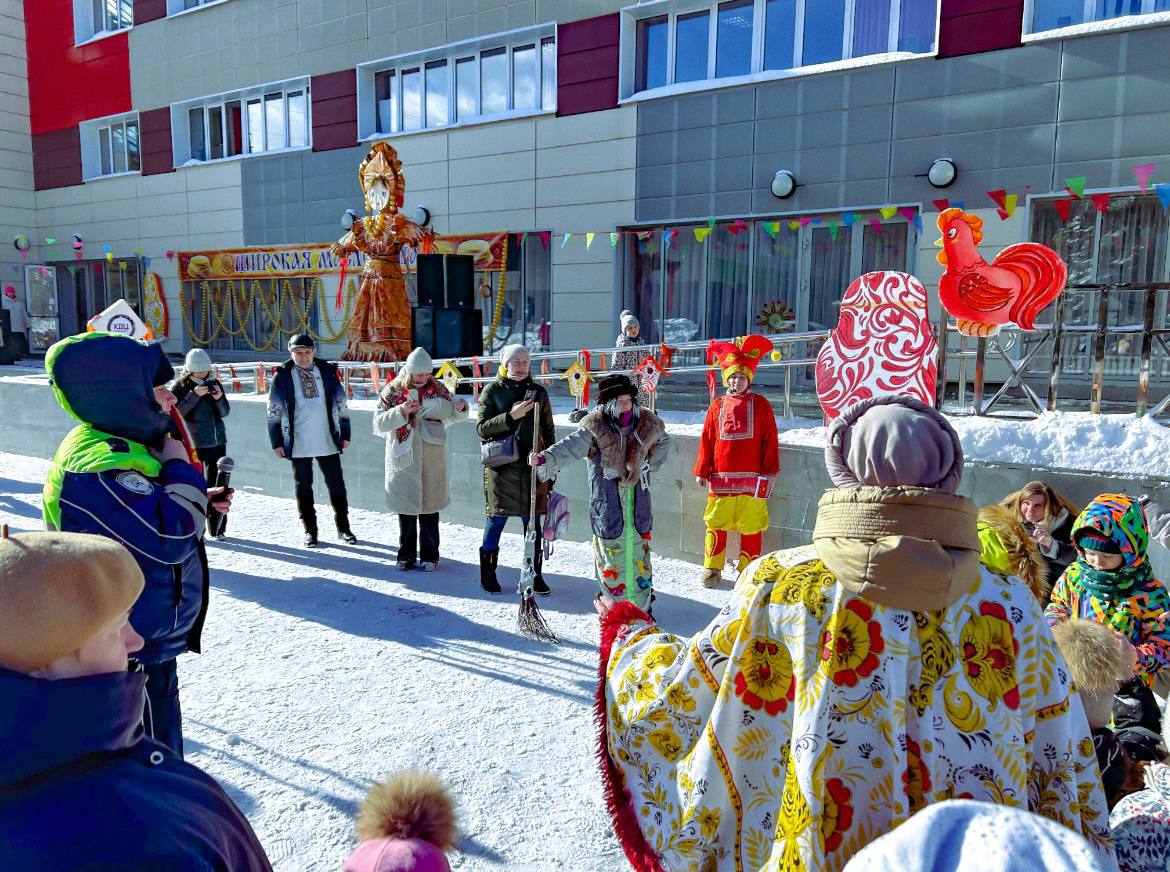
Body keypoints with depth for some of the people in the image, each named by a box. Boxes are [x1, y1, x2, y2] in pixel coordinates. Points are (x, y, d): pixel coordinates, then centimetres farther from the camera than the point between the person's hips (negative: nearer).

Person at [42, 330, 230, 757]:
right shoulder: (101, 465, -28)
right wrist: (181, 468, -20)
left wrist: (200, 502, 4)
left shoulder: (114, 447, 6)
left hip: (144, 641, 10)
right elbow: (172, 538, -34)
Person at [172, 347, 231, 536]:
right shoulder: (180, 386, -1)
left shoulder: (214, 383, 9)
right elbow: (177, 412, -12)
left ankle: (217, 527, 16)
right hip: (193, 443, -4)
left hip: (217, 441, 4)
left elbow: (225, 412, 9)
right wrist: (195, 395, -21)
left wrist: (219, 398, -11)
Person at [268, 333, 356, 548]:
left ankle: (343, 528, 20)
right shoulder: (282, 377, -1)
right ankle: (309, 530, 20)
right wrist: (277, 442, -1)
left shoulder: (327, 371, 4)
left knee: (337, 485, 7)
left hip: (327, 441, 1)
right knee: (303, 487, 9)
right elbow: (274, 413, 2)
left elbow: (341, 405, 8)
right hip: (298, 444, -1)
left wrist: (345, 434, 7)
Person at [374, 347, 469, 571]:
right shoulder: (393, 391, -1)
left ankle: (429, 555, 16)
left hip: (431, 458, 1)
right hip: (403, 458, 0)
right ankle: (406, 555, 21)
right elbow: (379, 422, -6)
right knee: (406, 507, 8)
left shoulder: (437, 389, 3)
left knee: (429, 506, 5)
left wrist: (460, 408, -14)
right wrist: (401, 411, -21)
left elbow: (452, 413, 9)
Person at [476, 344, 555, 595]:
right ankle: (487, 572, 18)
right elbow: (481, 428, -5)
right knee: (497, 517, 3)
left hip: (532, 464, 3)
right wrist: (510, 416, -17)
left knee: (533, 520, 6)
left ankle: (535, 574, 16)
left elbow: (548, 431, 15)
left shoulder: (538, 392, 9)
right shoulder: (492, 391, 1)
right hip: (501, 465, -2)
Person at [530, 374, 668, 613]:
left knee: (639, 551, 9)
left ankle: (642, 603, 23)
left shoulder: (647, 423, 2)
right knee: (611, 551, 2)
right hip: (607, 505, -3)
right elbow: (570, 446, -23)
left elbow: (663, 441, 24)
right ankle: (615, 602, 18)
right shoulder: (595, 427, -10)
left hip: (638, 501, 3)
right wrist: (545, 459, -39)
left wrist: (651, 464, 14)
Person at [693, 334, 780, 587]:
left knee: (751, 526, 4)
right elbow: (707, 440, 9)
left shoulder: (760, 404, 4)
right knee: (716, 523, 6)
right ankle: (712, 568, 17)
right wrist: (702, 471, 6)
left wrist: (770, 471, -2)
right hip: (720, 478, 2)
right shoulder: (717, 406, 8)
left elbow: (770, 439, 2)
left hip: (750, 479, -1)